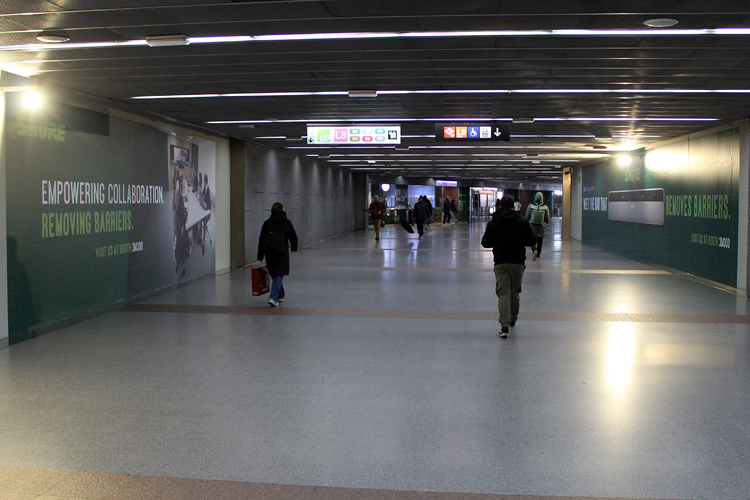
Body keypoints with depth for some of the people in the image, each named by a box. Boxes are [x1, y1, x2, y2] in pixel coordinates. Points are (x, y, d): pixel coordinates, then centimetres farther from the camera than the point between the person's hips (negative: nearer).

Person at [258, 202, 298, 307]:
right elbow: (293, 237, 3)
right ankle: (273, 298, -19)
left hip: (269, 253, 4)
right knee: (279, 275, -5)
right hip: (282, 253, -4)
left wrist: (260, 255, 9)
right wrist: (294, 247, 23)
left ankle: (280, 295, 32)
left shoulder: (267, 223, 5)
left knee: (274, 275, 18)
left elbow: (261, 240, 5)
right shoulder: (286, 223, -3)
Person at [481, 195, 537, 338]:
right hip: (518, 262, 1)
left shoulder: (492, 223, -1)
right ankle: (513, 319, 36)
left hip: (500, 262, -1)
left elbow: (485, 243, 4)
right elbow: (532, 240, -3)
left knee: (503, 293, -3)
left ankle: (504, 325, -16)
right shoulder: (522, 222, -2)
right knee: (514, 292, 18)